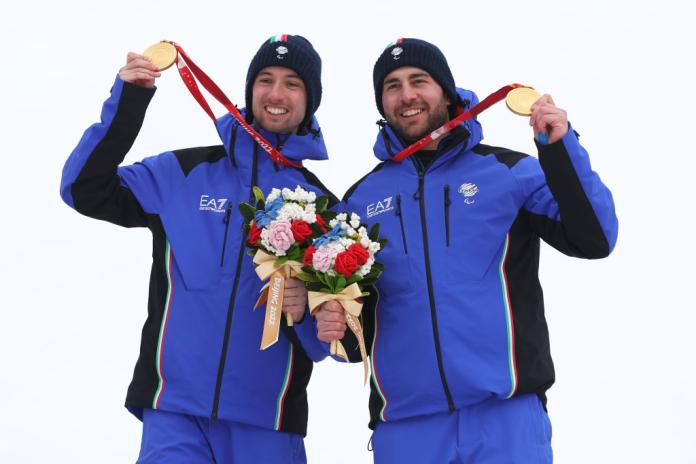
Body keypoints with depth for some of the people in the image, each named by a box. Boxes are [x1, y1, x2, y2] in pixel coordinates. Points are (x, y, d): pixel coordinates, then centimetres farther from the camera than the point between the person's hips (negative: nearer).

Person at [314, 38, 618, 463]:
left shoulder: (509, 172, 5)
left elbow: (593, 240, -6)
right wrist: (335, 323, -3)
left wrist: (561, 148, -16)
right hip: (403, 422, 3)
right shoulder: (362, 198, 13)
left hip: (506, 413, -2)